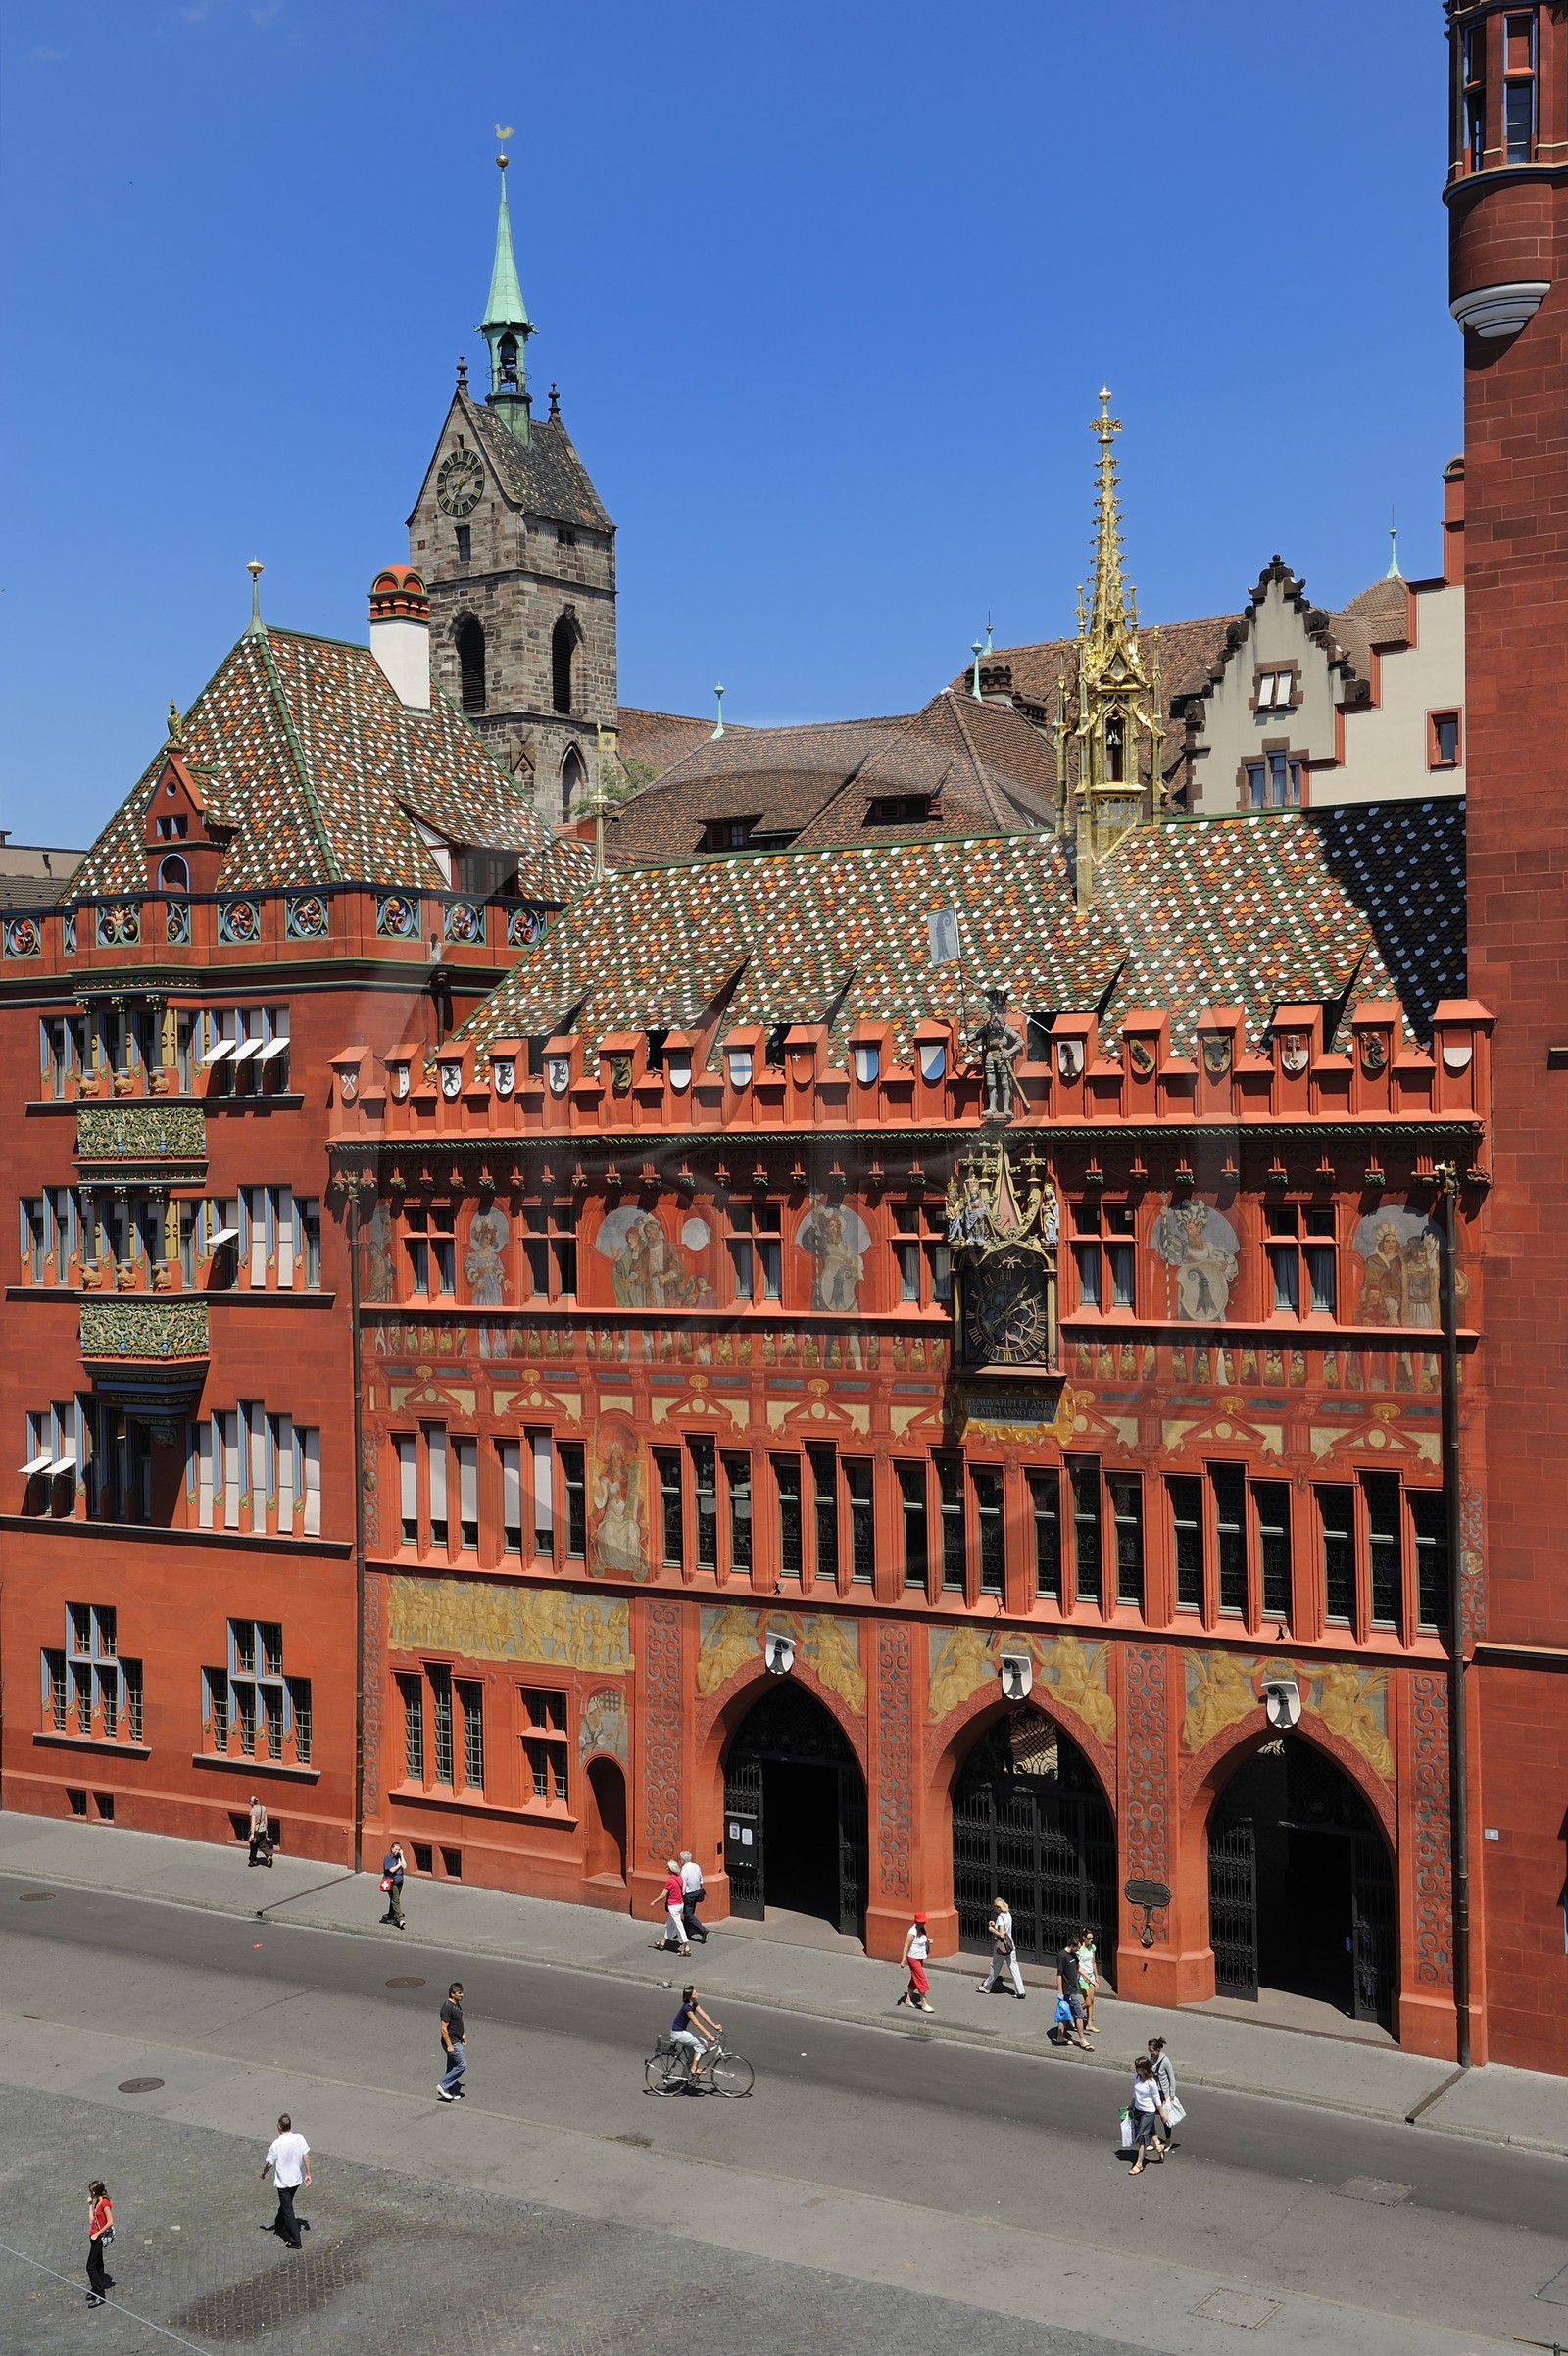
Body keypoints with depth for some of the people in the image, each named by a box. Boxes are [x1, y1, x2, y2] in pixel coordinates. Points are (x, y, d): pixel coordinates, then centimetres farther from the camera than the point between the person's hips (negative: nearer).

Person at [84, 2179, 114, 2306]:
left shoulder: (105, 2203, -19)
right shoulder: (97, 2202, 9)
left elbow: (110, 2222, -22)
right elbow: (91, 2220, 6)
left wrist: (97, 2234, -20)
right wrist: (90, 2204, 4)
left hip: (100, 2238, -10)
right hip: (95, 2236, 10)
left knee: (91, 2267, -8)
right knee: (97, 2265, 17)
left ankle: (100, 2295, -3)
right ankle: (96, 2290, 27)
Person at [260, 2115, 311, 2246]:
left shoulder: (277, 2144, -22)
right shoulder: (299, 2138, -10)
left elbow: (269, 2163, -12)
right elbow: (306, 2156, -5)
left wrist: (263, 2173, 9)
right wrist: (308, 2174, 5)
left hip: (283, 2182, -5)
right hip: (297, 2179, 5)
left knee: (288, 2211, 2)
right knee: (285, 2204, 29)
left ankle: (295, 2242, 3)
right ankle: (279, 2224, 49)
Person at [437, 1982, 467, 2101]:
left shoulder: (456, 2004, 6)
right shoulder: (447, 2008, -25)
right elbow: (444, 2028, -24)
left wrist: (463, 2035, 22)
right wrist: (449, 2045, -23)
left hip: (456, 2041, 10)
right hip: (451, 2042, -10)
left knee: (452, 2066, 15)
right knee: (462, 2064, -5)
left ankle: (447, 2091, 24)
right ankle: (443, 2086, 3)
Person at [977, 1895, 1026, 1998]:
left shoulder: (1000, 1917, -20)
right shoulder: (1008, 1914, 5)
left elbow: (1001, 1934, -23)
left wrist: (992, 1929, -10)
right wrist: (995, 1924, 9)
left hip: (1001, 1946, -7)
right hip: (1010, 1945, 7)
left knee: (995, 1967, 10)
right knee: (1014, 1967, 5)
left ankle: (986, 1987, 28)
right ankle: (1020, 1992, 2)